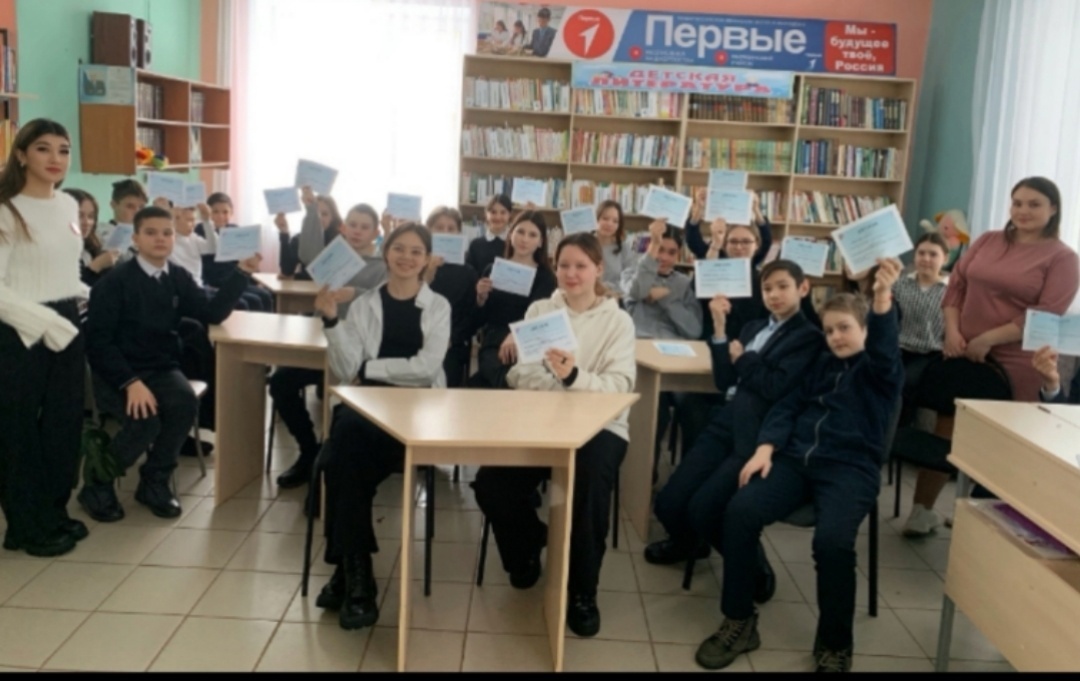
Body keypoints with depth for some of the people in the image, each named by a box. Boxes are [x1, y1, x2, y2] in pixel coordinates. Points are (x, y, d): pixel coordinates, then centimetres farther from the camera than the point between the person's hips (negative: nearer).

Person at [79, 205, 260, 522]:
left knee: (184, 403, -27)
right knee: (145, 419, -30)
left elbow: (212, 314, -3)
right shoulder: (115, 281, -10)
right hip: (116, 372, -4)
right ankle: (98, 482, -3)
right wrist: (130, 382, -26)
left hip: (161, 369, 4)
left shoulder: (179, 278, 6)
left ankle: (154, 481, -4)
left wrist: (241, 273, -12)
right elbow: (97, 341, -13)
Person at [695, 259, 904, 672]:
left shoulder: (880, 371, 9)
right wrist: (766, 447, -4)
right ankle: (738, 622, -9)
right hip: (797, 458, 5)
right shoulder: (822, 365, 24)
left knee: (832, 539, -33)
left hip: (851, 467, -4)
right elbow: (788, 405, 17)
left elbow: (885, 346, -14)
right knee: (739, 511, -23)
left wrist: (883, 297, -35)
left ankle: (835, 645, -10)